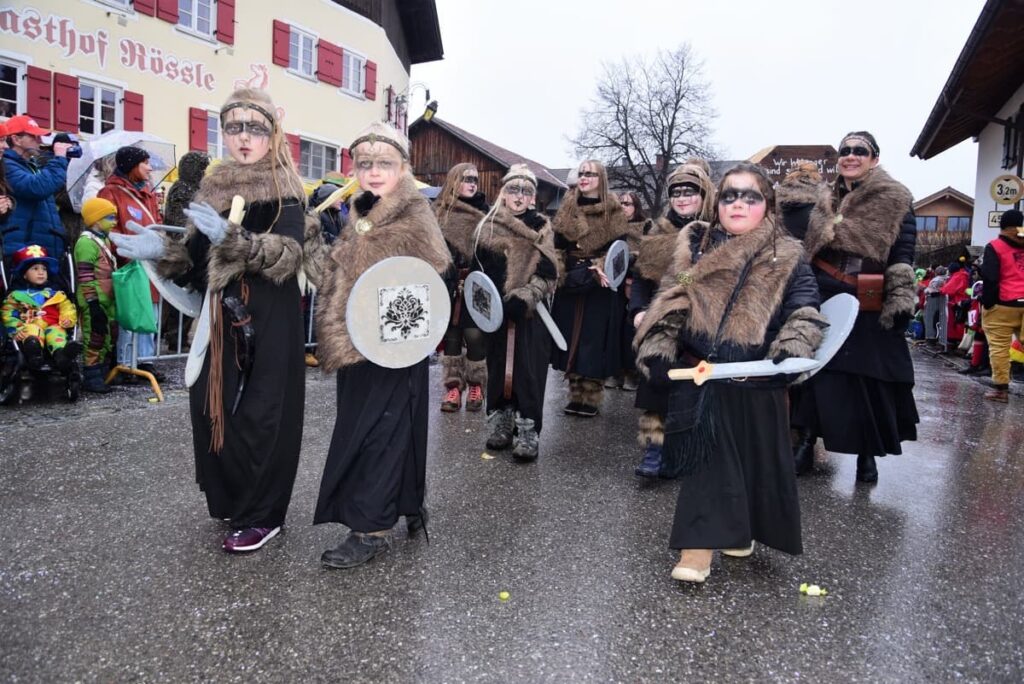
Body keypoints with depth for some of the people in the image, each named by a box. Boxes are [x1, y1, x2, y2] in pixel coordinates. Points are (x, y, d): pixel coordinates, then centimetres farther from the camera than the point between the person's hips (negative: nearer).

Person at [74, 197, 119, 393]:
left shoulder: (104, 240, 16)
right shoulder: (86, 243, -14)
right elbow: (85, 278, -19)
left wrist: (114, 298, 25)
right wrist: (93, 304, -21)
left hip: (108, 301, 10)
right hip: (95, 303, -10)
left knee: (107, 339, 16)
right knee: (95, 339, -4)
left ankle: (102, 374, 26)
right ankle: (91, 377, 3)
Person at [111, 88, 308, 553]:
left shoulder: (285, 193, -3)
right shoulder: (212, 190, 14)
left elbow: (288, 253, -19)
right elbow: (197, 262, 14)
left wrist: (232, 238, -32)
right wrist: (163, 252, -5)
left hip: (269, 322, -6)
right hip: (220, 319, 6)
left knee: (260, 414, -3)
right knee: (212, 408, 6)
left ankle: (261, 515, 11)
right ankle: (231, 499, 25)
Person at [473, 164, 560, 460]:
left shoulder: (541, 227, 3)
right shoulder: (488, 227, 8)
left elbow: (548, 273, -5)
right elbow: (479, 270, 9)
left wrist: (524, 297, -18)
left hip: (531, 312, -2)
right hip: (497, 311, 3)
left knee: (529, 370, -4)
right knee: (499, 367, 8)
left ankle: (527, 432, 1)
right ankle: (502, 424, 21)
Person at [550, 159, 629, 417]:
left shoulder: (613, 210, 1)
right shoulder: (568, 208, 11)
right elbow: (558, 245, 10)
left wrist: (601, 268, -20)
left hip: (601, 284, -4)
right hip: (571, 282, 4)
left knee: (594, 339, -3)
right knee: (571, 336, 5)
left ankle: (591, 398, 3)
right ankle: (576, 395, 14)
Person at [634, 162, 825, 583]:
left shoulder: (787, 259, 1)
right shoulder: (694, 248, 5)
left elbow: (805, 311, -2)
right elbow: (670, 305, 4)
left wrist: (792, 348, -20)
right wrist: (658, 349, -8)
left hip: (757, 383, 1)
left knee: (757, 459, 14)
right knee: (705, 462, -1)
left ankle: (741, 530, 37)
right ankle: (698, 545, 6)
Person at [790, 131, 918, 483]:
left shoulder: (895, 203, -1)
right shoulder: (827, 205, 13)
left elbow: (903, 259, -7)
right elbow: (806, 254, 18)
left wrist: (901, 304, -16)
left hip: (868, 310, -4)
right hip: (823, 303, 4)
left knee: (870, 382, 3)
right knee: (818, 377, 6)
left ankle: (867, 456, 18)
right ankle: (805, 441, 17)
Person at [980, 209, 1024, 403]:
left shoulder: (994, 247, -4)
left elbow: (990, 279, -10)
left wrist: (987, 303, -5)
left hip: (1003, 304, -5)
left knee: (999, 347, -2)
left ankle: (1001, 388, -2)